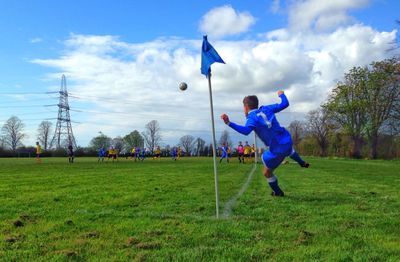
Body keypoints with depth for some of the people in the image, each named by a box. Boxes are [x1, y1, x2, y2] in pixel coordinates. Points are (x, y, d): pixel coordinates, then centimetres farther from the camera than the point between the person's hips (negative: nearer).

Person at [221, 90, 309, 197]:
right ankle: (302, 163, 65)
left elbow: (246, 130, -33)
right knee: (289, 149, 47)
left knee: (267, 173, 19)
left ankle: (278, 192, 36)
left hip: (277, 149, -7)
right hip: (287, 141, 7)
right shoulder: (266, 109, 5)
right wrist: (282, 95, 30)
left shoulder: (252, 118, -12)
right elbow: (285, 104, 10)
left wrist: (229, 123, -40)